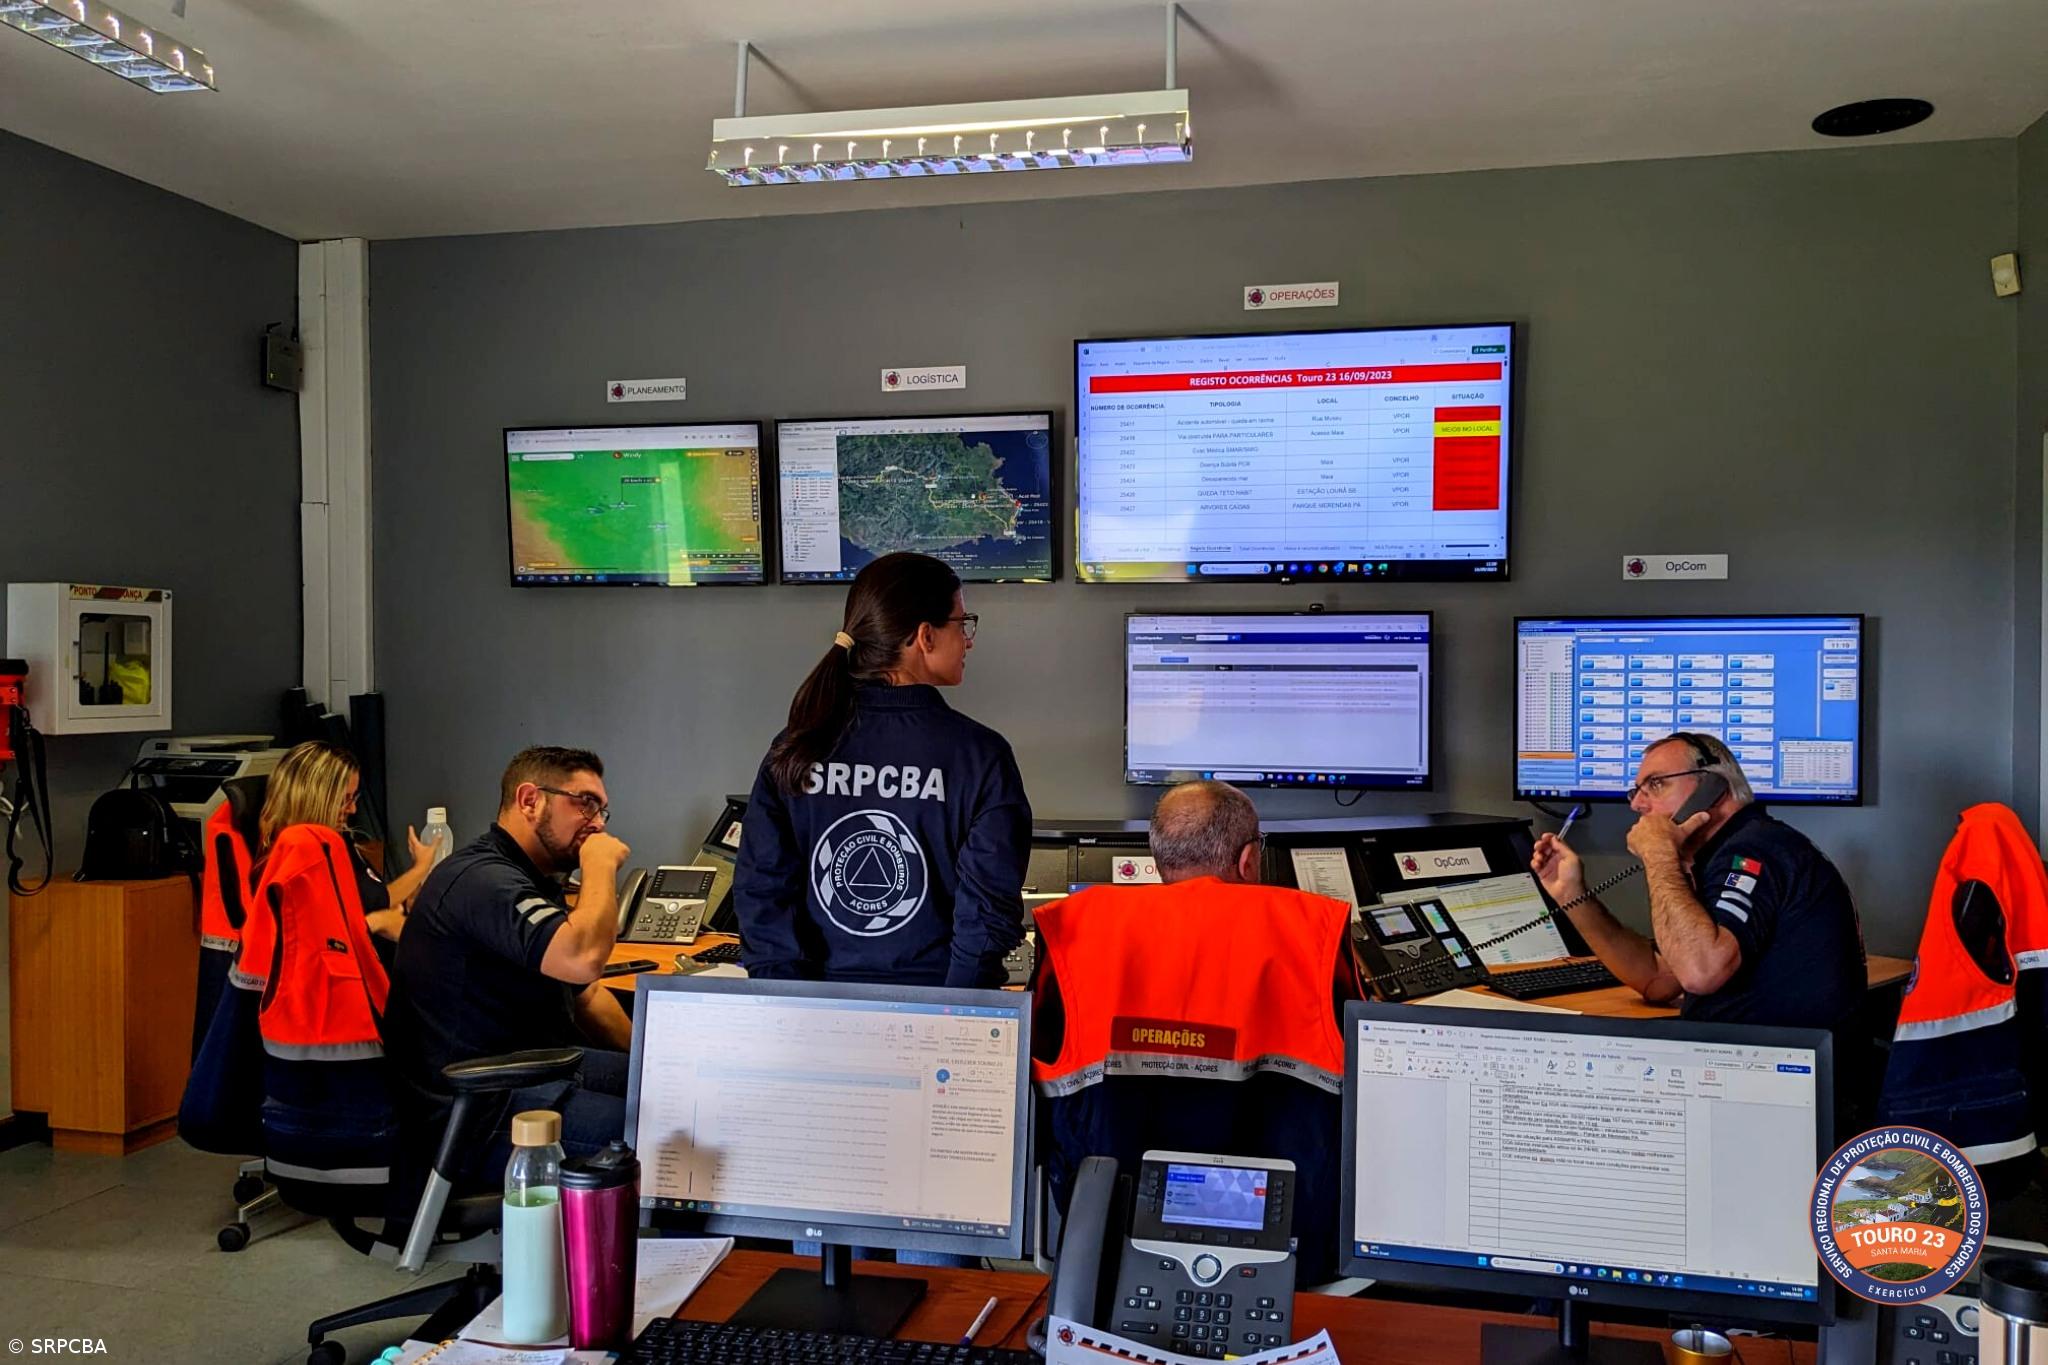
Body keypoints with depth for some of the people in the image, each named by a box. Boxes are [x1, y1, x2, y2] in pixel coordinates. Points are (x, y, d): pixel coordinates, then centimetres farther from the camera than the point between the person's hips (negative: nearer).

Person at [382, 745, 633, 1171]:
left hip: (531, 1066, 11)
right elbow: (583, 958, -34)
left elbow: (586, 993, 23)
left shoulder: (532, 879, 16)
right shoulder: (482, 878, -19)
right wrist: (600, 865, -18)